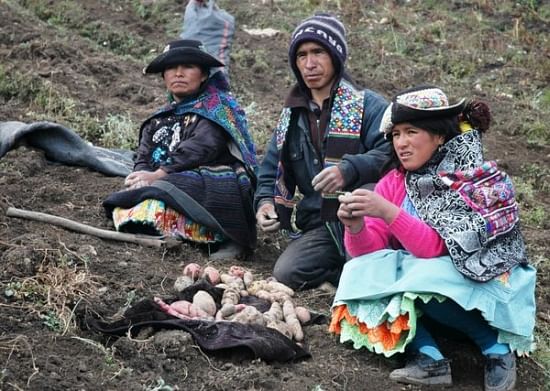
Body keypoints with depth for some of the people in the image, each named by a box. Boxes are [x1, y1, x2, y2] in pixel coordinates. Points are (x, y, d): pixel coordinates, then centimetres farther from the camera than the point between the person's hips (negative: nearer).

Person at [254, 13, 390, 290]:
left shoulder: (368, 105, -2)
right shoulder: (292, 116, 15)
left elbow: (392, 153, -17)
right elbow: (270, 170, 21)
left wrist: (349, 170, -34)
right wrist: (264, 201, 0)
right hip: (319, 224, 4)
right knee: (286, 274, -23)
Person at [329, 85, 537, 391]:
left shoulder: (475, 178, -18)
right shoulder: (394, 181, -2)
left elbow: (438, 248, -27)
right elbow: (368, 250, -7)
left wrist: (388, 212, -37)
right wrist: (356, 227, -28)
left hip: (480, 281, -5)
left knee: (424, 283, -33)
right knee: (366, 272, -18)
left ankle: (498, 346, -12)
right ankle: (430, 358, -23)